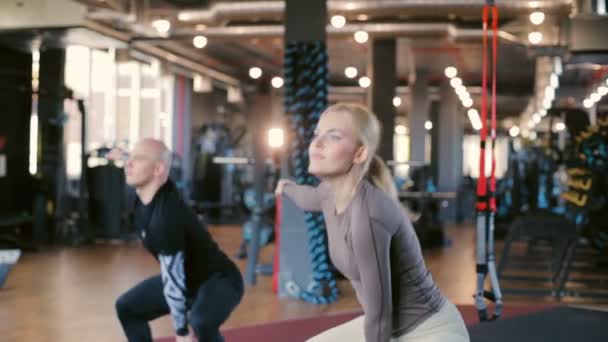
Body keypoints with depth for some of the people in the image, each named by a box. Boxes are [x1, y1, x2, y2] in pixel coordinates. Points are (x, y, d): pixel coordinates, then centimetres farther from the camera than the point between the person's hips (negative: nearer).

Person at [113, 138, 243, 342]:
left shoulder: (166, 215, -34)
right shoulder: (142, 197, -8)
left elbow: (173, 278, -31)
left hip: (218, 281, -10)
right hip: (186, 278, 10)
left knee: (201, 323, -40)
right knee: (127, 307, 11)